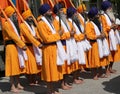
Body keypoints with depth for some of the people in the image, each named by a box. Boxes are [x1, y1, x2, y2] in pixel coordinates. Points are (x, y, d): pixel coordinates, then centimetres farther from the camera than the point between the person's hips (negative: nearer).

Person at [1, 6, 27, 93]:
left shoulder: (14, 23, 19)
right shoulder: (6, 24, -10)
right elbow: (13, 36, -17)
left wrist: (22, 44, 2)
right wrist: (22, 45, -19)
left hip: (17, 46, 9)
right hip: (11, 46, -9)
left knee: (18, 66, 13)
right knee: (13, 66, -5)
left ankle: (17, 84, 23)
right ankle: (13, 86, 1)